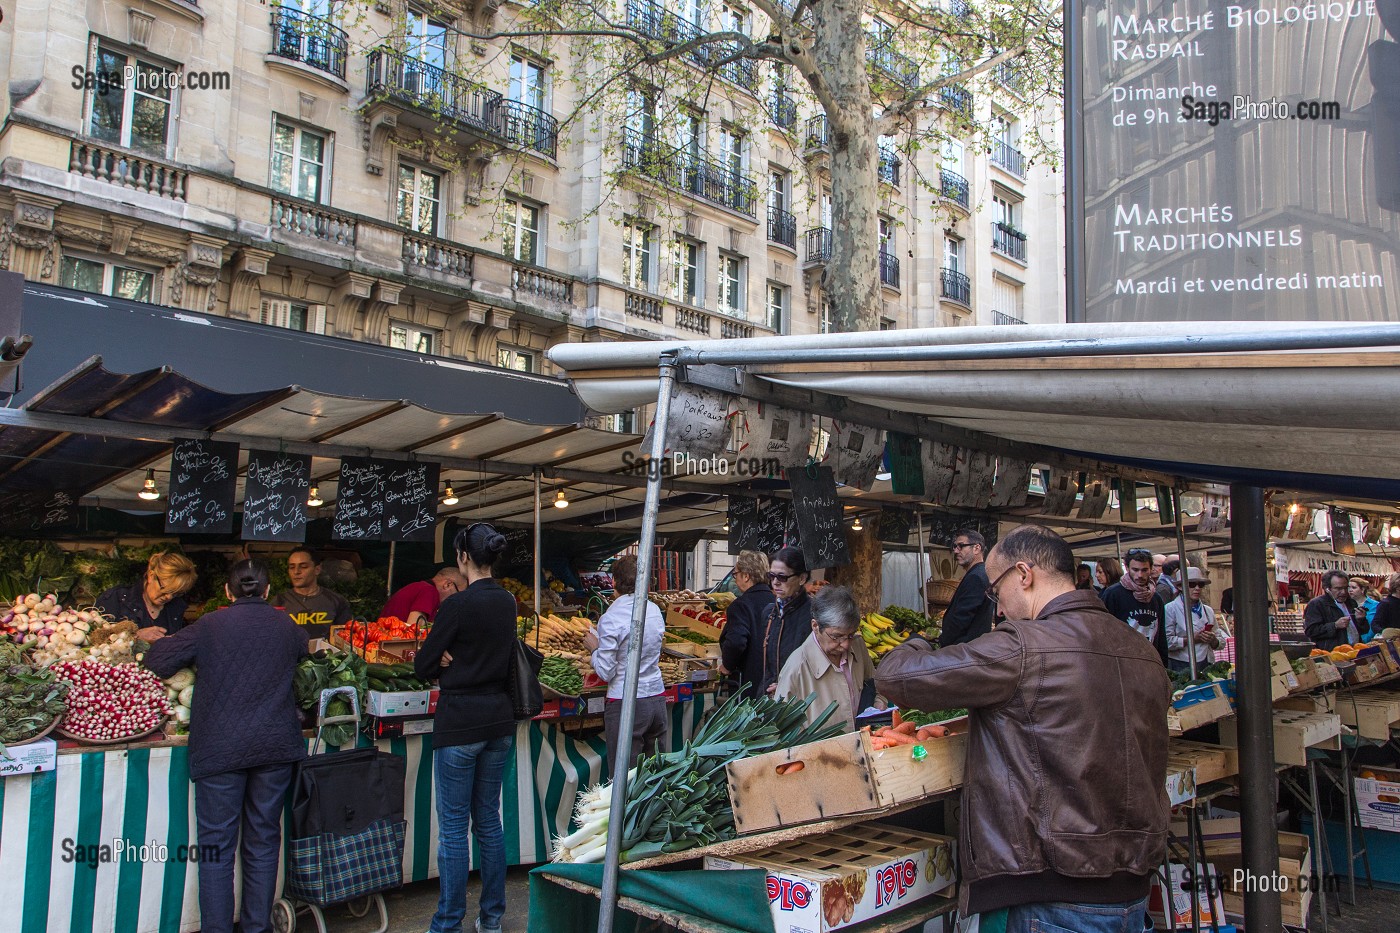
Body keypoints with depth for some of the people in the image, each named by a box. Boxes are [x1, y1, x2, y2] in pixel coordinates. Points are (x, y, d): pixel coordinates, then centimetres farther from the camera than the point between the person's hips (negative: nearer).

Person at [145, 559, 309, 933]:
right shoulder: (286, 625, 5)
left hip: (220, 748, -2)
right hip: (275, 746, 3)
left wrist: (200, 661, 21)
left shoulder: (211, 626, -2)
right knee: (263, 841, 12)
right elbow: (306, 652, 24)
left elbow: (157, 660, 4)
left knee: (217, 845, 6)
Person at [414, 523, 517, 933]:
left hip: (460, 722, -7)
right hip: (499, 718, 7)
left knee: (453, 826, 3)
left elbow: (423, 665, -10)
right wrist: (458, 664, -1)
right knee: (488, 818, 15)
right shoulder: (507, 602, 6)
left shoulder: (460, 603, -16)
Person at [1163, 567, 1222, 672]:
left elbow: (1221, 643, 18)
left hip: (1205, 665, 5)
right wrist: (1193, 639, -15)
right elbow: (1167, 641, -15)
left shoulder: (1208, 611, 16)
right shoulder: (1171, 609, -4)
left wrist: (1213, 640, -3)